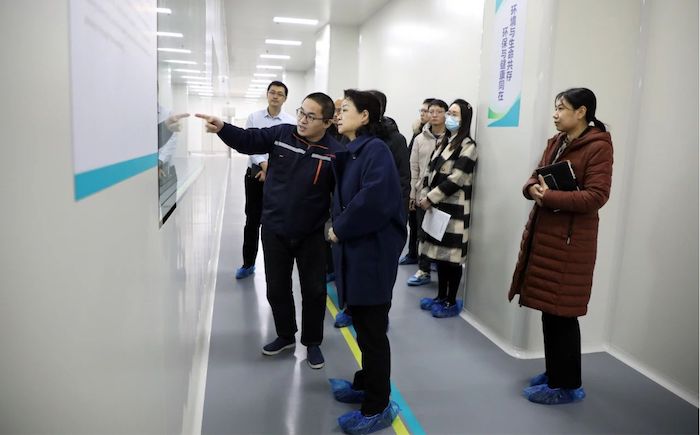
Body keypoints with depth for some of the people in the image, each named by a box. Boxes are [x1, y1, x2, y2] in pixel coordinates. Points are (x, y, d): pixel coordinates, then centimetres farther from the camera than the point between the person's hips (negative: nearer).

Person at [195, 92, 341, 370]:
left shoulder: (335, 152, -13)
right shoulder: (281, 134, -4)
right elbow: (247, 140, -7)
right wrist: (221, 127, -25)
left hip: (312, 235, -2)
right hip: (274, 230, 3)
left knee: (314, 290, 10)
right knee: (277, 288, 16)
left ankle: (312, 342, 30)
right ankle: (285, 336, 38)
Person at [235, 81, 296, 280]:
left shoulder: (291, 122, -2)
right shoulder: (253, 117, 2)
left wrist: (271, 169, -13)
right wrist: (263, 163, -18)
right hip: (255, 173, 1)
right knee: (252, 220, 8)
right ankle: (248, 263, 21)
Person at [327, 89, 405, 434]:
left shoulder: (375, 150, -15)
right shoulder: (348, 152, 13)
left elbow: (374, 201, -28)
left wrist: (340, 229, -15)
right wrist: (338, 228, 2)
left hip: (373, 252, -9)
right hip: (354, 249, 9)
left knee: (372, 330, 2)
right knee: (363, 325, 20)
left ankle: (378, 407, 18)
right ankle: (366, 384, 38)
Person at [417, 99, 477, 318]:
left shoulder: (467, 145, -8)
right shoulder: (444, 141, 16)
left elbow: (456, 178, -17)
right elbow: (430, 171, 15)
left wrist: (430, 198, -14)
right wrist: (424, 195, 2)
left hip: (454, 208, -7)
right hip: (437, 206, 7)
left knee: (451, 256, -1)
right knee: (440, 253, 12)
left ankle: (451, 302, 10)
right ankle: (441, 296, 24)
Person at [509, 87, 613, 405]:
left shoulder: (598, 146, -10)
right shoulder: (556, 141, 13)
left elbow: (596, 196, -18)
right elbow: (536, 177, 14)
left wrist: (550, 197, -23)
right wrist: (533, 189, -8)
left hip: (570, 239, -7)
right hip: (542, 231, 8)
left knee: (561, 312, -1)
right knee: (548, 308, 13)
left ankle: (567, 385, 13)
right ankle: (554, 372, 29)